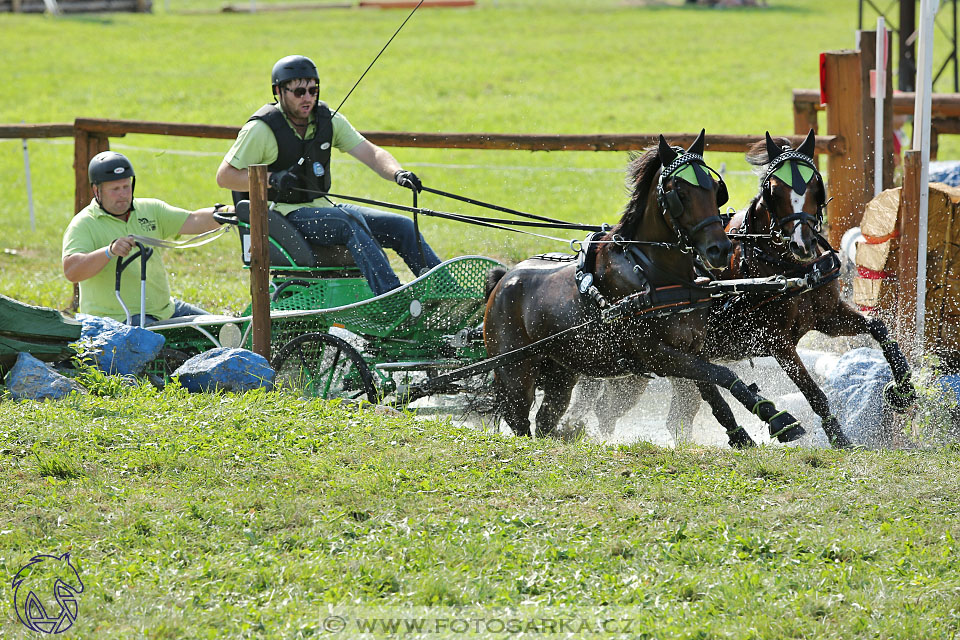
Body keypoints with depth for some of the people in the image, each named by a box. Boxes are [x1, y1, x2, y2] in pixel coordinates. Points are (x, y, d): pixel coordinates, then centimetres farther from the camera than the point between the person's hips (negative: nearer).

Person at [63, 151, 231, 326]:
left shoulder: (150, 209, 12)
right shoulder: (84, 224, -5)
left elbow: (193, 221, 2)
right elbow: (71, 271, -20)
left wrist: (221, 213, -20)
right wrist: (110, 251, -36)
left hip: (164, 310, 7)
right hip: (116, 317, -7)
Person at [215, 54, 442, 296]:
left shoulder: (327, 119, 6)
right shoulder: (261, 129, -10)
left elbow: (369, 153, 0)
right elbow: (224, 176, -10)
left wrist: (397, 173, -21)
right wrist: (272, 179, -24)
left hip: (321, 207, 7)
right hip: (284, 214, -7)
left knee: (402, 227, -7)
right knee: (350, 221, -34)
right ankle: (391, 296, -46)